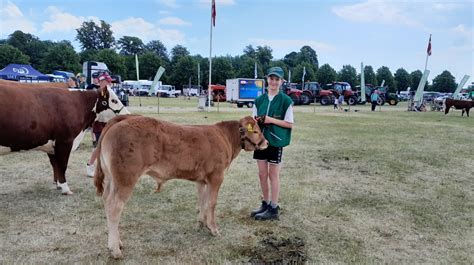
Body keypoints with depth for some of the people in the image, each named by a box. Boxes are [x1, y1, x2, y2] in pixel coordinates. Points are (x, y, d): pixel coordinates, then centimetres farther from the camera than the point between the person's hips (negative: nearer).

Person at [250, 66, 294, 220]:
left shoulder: (286, 101, -7)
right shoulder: (259, 100, 7)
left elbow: (290, 124, -8)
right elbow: (254, 119, 13)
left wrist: (271, 120, -18)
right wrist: (257, 120, -10)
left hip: (276, 141, -5)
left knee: (273, 175, 4)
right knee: (262, 175, 11)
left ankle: (273, 209, 15)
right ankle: (266, 204, 28)